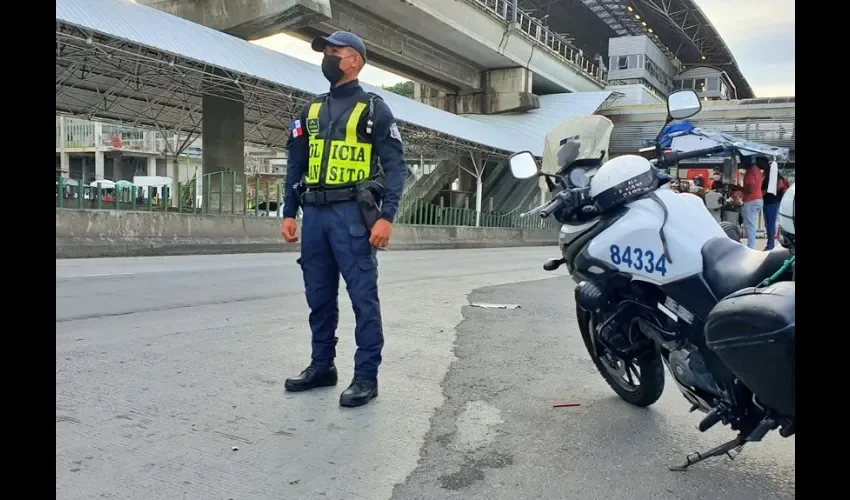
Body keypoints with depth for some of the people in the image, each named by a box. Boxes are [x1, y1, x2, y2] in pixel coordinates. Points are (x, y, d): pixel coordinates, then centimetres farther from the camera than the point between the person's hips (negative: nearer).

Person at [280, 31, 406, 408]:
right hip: (314, 214, 6)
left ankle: (366, 376, 2)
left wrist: (386, 217, -15)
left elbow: (395, 166, -5)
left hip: (352, 214, -6)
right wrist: (288, 213, 10)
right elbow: (296, 166, 18)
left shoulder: (374, 109, 3)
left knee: (363, 297, -5)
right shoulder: (311, 111, 18)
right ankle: (322, 366, 23)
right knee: (319, 296, 11)